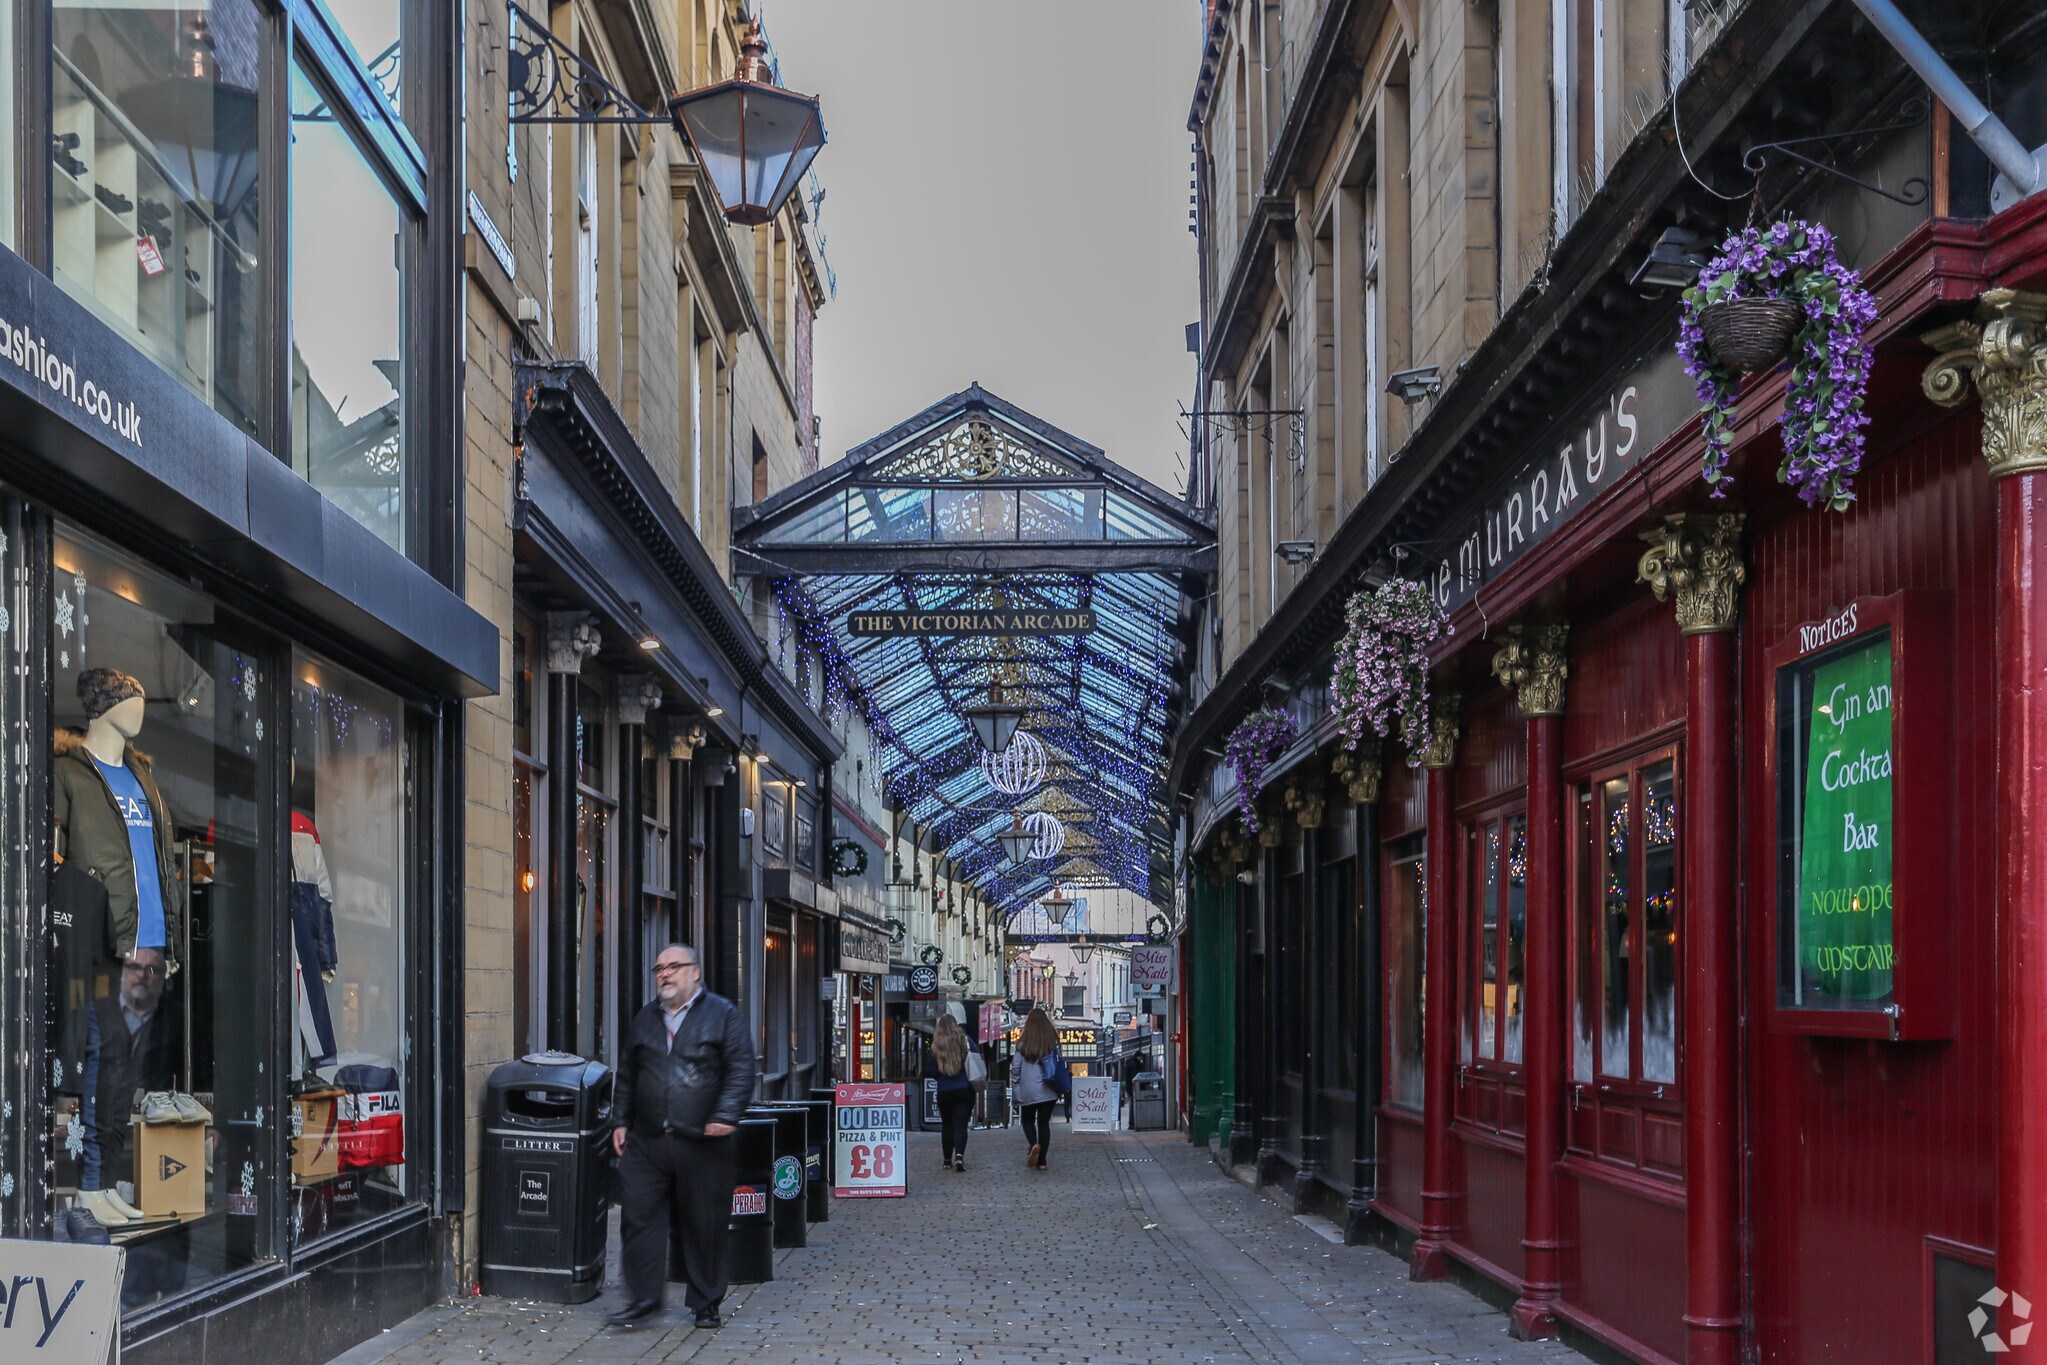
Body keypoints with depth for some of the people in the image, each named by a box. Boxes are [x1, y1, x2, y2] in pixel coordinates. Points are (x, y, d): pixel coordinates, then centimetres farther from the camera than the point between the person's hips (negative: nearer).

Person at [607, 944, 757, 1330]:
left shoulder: (723, 1015, 1)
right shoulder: (645, 1019, 16)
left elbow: (742, 1070, -6)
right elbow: (626, 1075, 22)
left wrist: (725, 1116, -16)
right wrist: (620, 1121, 14)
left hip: (702, 1143, -4)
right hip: (646, 1141, 4)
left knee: (705, 1226, 3)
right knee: (641, 1218, -2)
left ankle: (706, 1304, 14)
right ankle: (642, 1296, 6)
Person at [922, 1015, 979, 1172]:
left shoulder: (936, 1047, -4)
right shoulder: (965, 1042, -3)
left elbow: (929, 1071, -2)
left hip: (944, 1091, 0)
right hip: (965, 1089, 0)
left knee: (947, 1125, 14)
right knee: (961, 1124, -2)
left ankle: (947, 1160, 18)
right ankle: (959, 1155, -22)